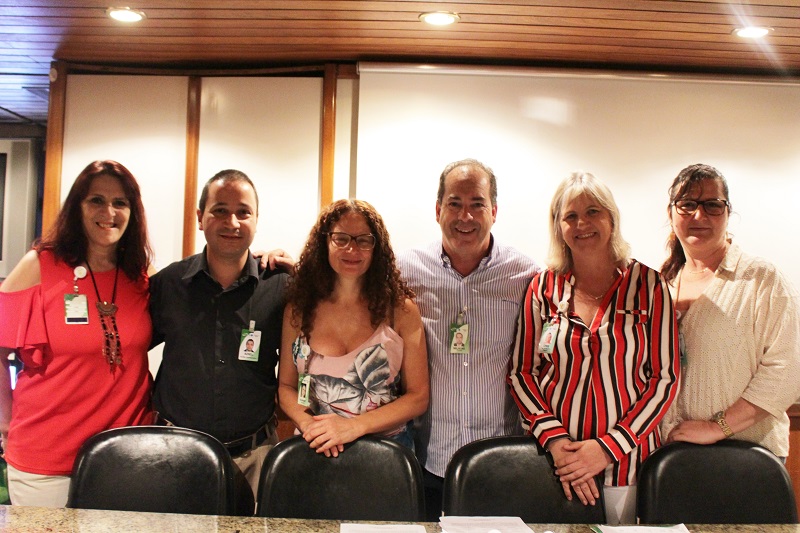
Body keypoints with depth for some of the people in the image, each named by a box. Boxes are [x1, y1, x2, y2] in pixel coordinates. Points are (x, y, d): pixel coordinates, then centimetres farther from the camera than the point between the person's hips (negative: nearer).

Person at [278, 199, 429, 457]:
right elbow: (286, 386, 7)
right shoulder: (298, 309, 2)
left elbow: (418, 397, -2)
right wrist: (309, 425, -12)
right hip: (315, 451, 0)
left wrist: (354, 427, -14)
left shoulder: (401, 310, -3)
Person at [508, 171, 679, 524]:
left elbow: (665, 377, -3)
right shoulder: (544, 287, 2)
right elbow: (521, 372, 3)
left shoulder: (647, 285, -1)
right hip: (551, 456, 1)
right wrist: (555, 440, -10)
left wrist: (608, 447, -11)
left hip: (625, 456, -1)